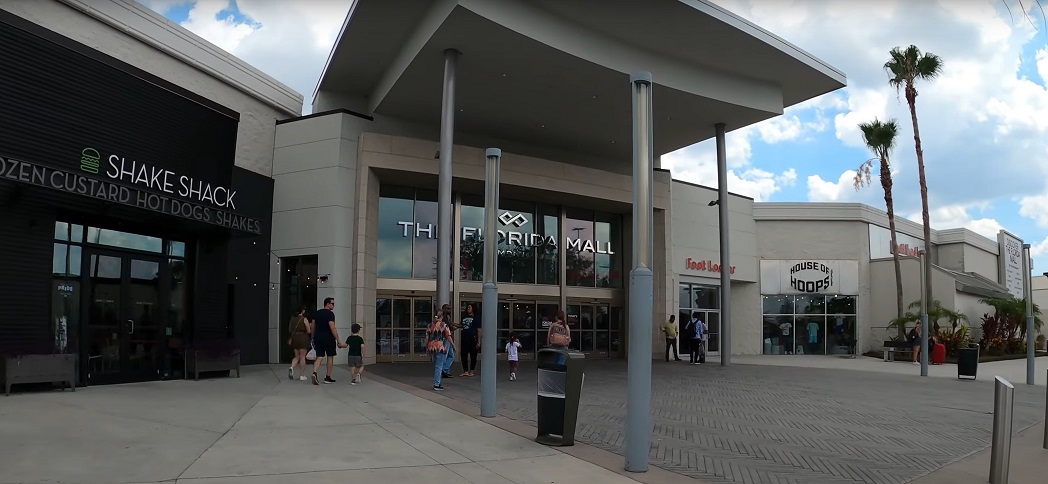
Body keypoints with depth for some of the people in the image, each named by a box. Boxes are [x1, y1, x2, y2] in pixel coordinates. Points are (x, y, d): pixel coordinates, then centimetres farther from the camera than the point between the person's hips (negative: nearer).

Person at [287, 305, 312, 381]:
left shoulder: (292, 319, 7)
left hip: (294, 338, 5)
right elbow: (308, 331, -9)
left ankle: (292, 368, -12)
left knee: (297, 356, 15)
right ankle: (302, 375, 6)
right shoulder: (305, 319, -9)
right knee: (302, 357, 3)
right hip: (302, 338, -5)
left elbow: (290, 330, 12)